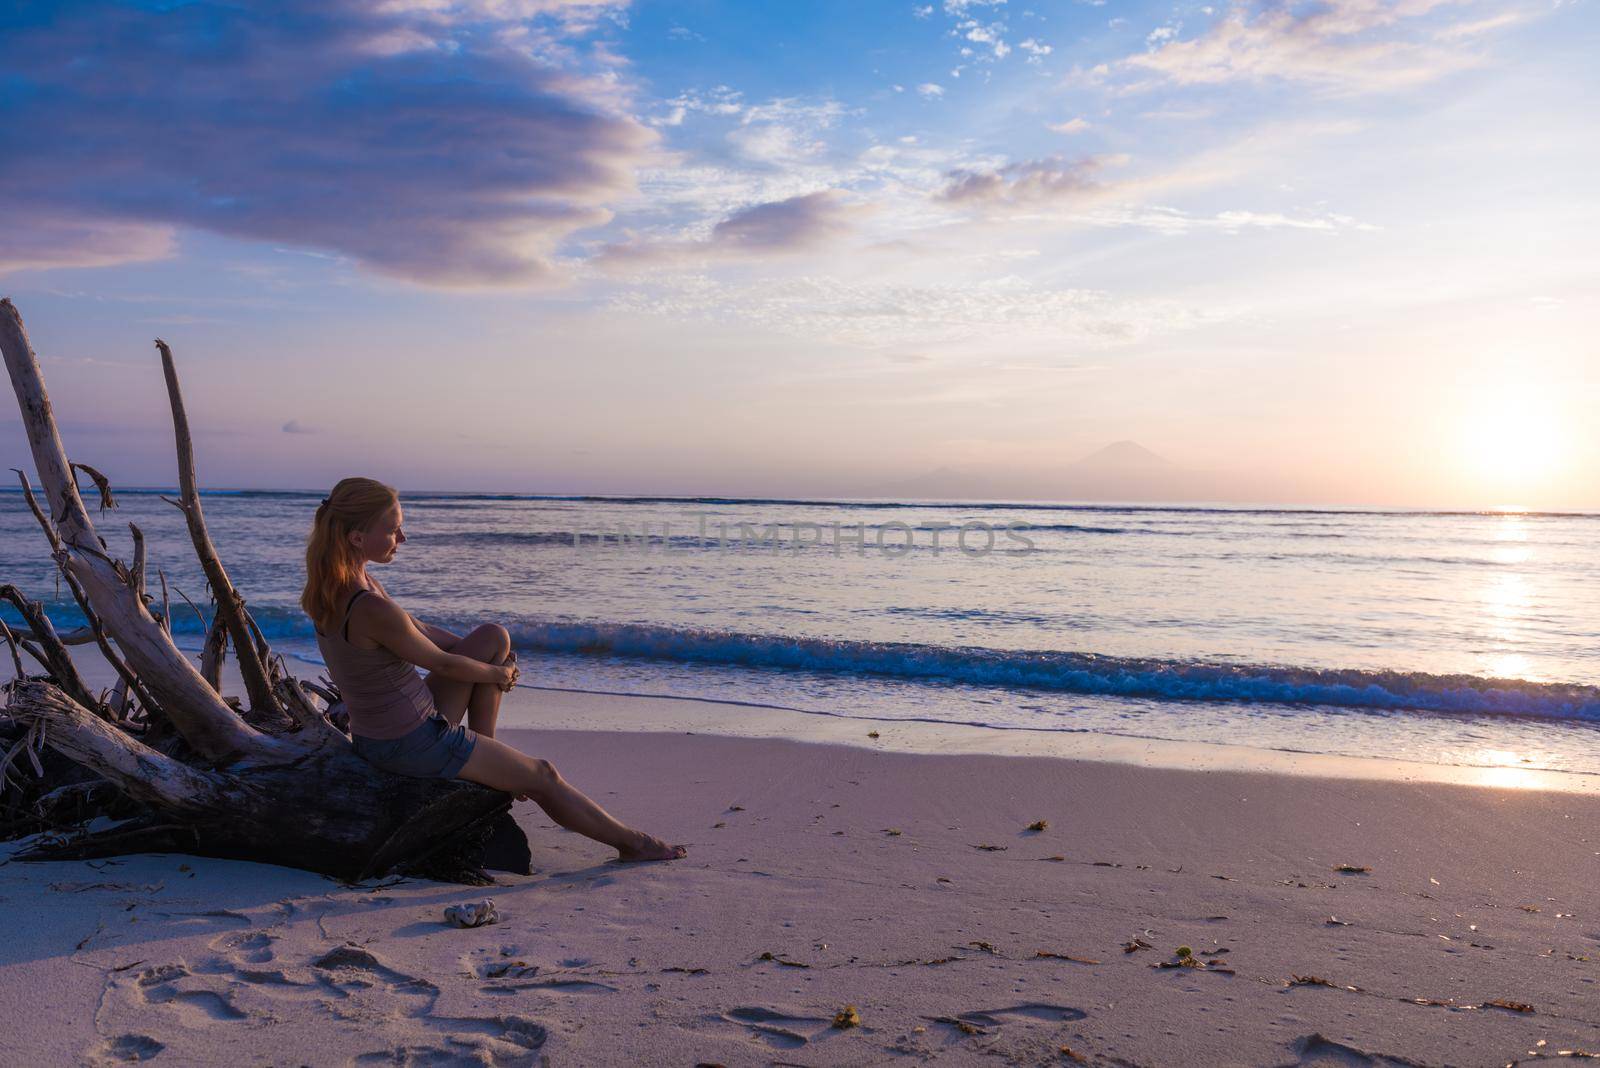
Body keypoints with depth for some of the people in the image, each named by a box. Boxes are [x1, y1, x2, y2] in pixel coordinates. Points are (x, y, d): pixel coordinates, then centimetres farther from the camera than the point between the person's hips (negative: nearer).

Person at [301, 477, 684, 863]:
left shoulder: (332, 584, -2)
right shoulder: (371, 609, -31)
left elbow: (414, 627, 11)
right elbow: (441, 663, -17)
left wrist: (494, 659, 12)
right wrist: (495, 673, 3)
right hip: (413, 744, -9)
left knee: (494, 637, 10)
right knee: (543, 777, 8)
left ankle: (484, 758, 18)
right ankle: (630, 841, 27)